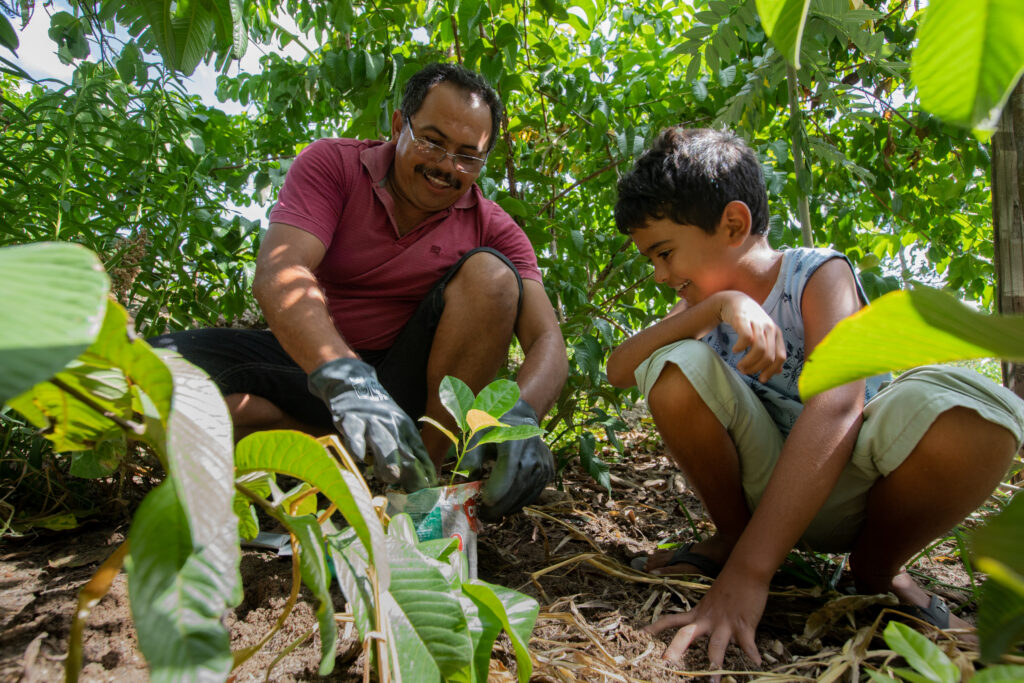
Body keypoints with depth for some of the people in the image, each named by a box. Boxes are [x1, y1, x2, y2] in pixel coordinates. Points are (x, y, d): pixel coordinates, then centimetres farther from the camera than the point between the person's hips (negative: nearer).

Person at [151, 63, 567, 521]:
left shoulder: (492, 227, -6)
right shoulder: (332, 165, -8)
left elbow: (548, 342, -15)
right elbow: (277, 274, -24)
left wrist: (519, 418, -39)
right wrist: (346, 379, -43)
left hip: (408, 380, 0)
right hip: (313, 362, 1)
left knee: (489, 273, -23)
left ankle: (423, 475, -22)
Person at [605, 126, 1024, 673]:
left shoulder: (819, 275, -16)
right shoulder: (705, 302, -1)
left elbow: (836, 406, -34)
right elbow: (619, 371, -16)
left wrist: (748, 573, -45)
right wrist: (717, 305, -32)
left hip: (849, 491, -3)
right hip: (763, 485, 3)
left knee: (970, 415, -35)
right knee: (676, 367, -22)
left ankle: (875, 568, -6)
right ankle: (730, 535, -1)